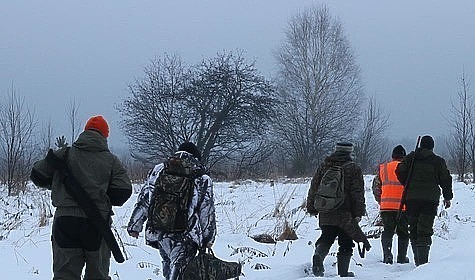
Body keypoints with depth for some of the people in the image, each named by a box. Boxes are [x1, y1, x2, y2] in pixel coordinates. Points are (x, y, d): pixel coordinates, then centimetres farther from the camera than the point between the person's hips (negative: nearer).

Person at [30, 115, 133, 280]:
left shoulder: (65, 154, 4)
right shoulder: (111, 161, 3)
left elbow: (37, 175, 6)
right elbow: (124, 191, -7)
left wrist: (56, 185, 23)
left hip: (65, 222, 0)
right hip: (97, 225, 0)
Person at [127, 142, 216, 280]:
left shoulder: (158, 170, 8)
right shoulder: (202, 178, 2)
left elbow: (144, 200, 7)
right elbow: (207, 210, 2)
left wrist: (134, 226, 11)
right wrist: (209, 237, 7)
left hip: (159, 232, 3)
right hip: (187, 236, -3)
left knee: (167, 262, 22)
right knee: (179, 267, -4)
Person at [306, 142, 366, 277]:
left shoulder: (324, 166, 7)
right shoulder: (354, 169, -4)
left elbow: (314, 188, 10)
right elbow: (358, 193, -6)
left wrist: (312, 208, 18)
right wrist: (358, 213, -4)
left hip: (326, 214, 3)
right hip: (345, 214, -3)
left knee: (326, 238, 13)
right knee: (346, 243, 6)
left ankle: (318, 255, -16)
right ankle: (343, 271, 4)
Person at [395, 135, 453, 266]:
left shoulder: (410, 157, 8)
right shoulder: (438, 161, 4)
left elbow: (399, 171, 1)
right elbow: (445, 179, 6)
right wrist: (447, 197, 17)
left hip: (411, 198, 2)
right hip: (430, 199, -2)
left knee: (413, 230, 11)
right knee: (425, 231, -6)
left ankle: (418, 259, 13)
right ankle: (422, 260, -18)